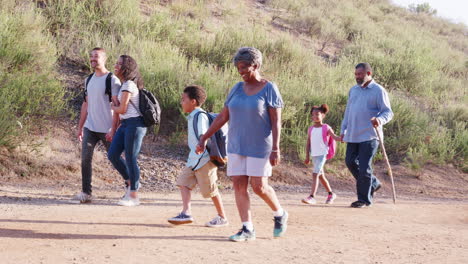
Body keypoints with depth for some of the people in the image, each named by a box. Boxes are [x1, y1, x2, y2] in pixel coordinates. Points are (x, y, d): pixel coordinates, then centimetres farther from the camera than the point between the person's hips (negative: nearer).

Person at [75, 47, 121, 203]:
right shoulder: (89, 80, 13)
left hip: (106, 129, -6)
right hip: (90, 128, 6)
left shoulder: (112, 80, -9)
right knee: (85, 159, -4)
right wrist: (80, 127, 16)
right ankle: (86, 193, -1)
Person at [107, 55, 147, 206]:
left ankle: (133, 196, 4)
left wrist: (112, 107, 6)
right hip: (125, 124, 9)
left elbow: (122, 109, -16)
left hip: (134, 124, -9)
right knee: (112, 154, 4)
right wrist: (114, 129, 18)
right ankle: (130, 182, 19)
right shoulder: (125, 84, 18)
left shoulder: (129, 84, -12)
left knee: (130, 159, -4)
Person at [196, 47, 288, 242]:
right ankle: (247, 229, 3)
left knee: (259, 187, -5)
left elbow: (276, 121, -11)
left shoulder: (269, 89, -7)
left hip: (260, 147, -5)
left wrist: (275, 149, -18)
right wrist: (204, 138, 7)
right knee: (239, 185, -1)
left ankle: (280, 215, 22)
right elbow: (223, 117, 11)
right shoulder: (238, 89, 7)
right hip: (237, 146, 5)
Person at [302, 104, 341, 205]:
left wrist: (342, 138, -36)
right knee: (321, 176, 17)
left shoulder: (326, 128, -3)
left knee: (315, 174, -19)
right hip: (314, 155, 6)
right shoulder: (311, 129, 9)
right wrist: (307, 157, 6)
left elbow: (334, 137, -16)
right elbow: (308, 144, 11)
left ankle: (312, 197, -23)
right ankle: (331, 194, 34)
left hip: (322, 154, -6)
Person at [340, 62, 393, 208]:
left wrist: (379, 119, -31)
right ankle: (373, 183, 26)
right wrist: (343, 130, 19)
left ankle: (364, 199, 3)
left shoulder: (379, 91, -5)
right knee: (350, 162, 7)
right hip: (353, 135, 7)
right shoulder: (353, 90, 15)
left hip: (369, 136, -7)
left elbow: (388, 112, -10)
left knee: (364, 167, -6)